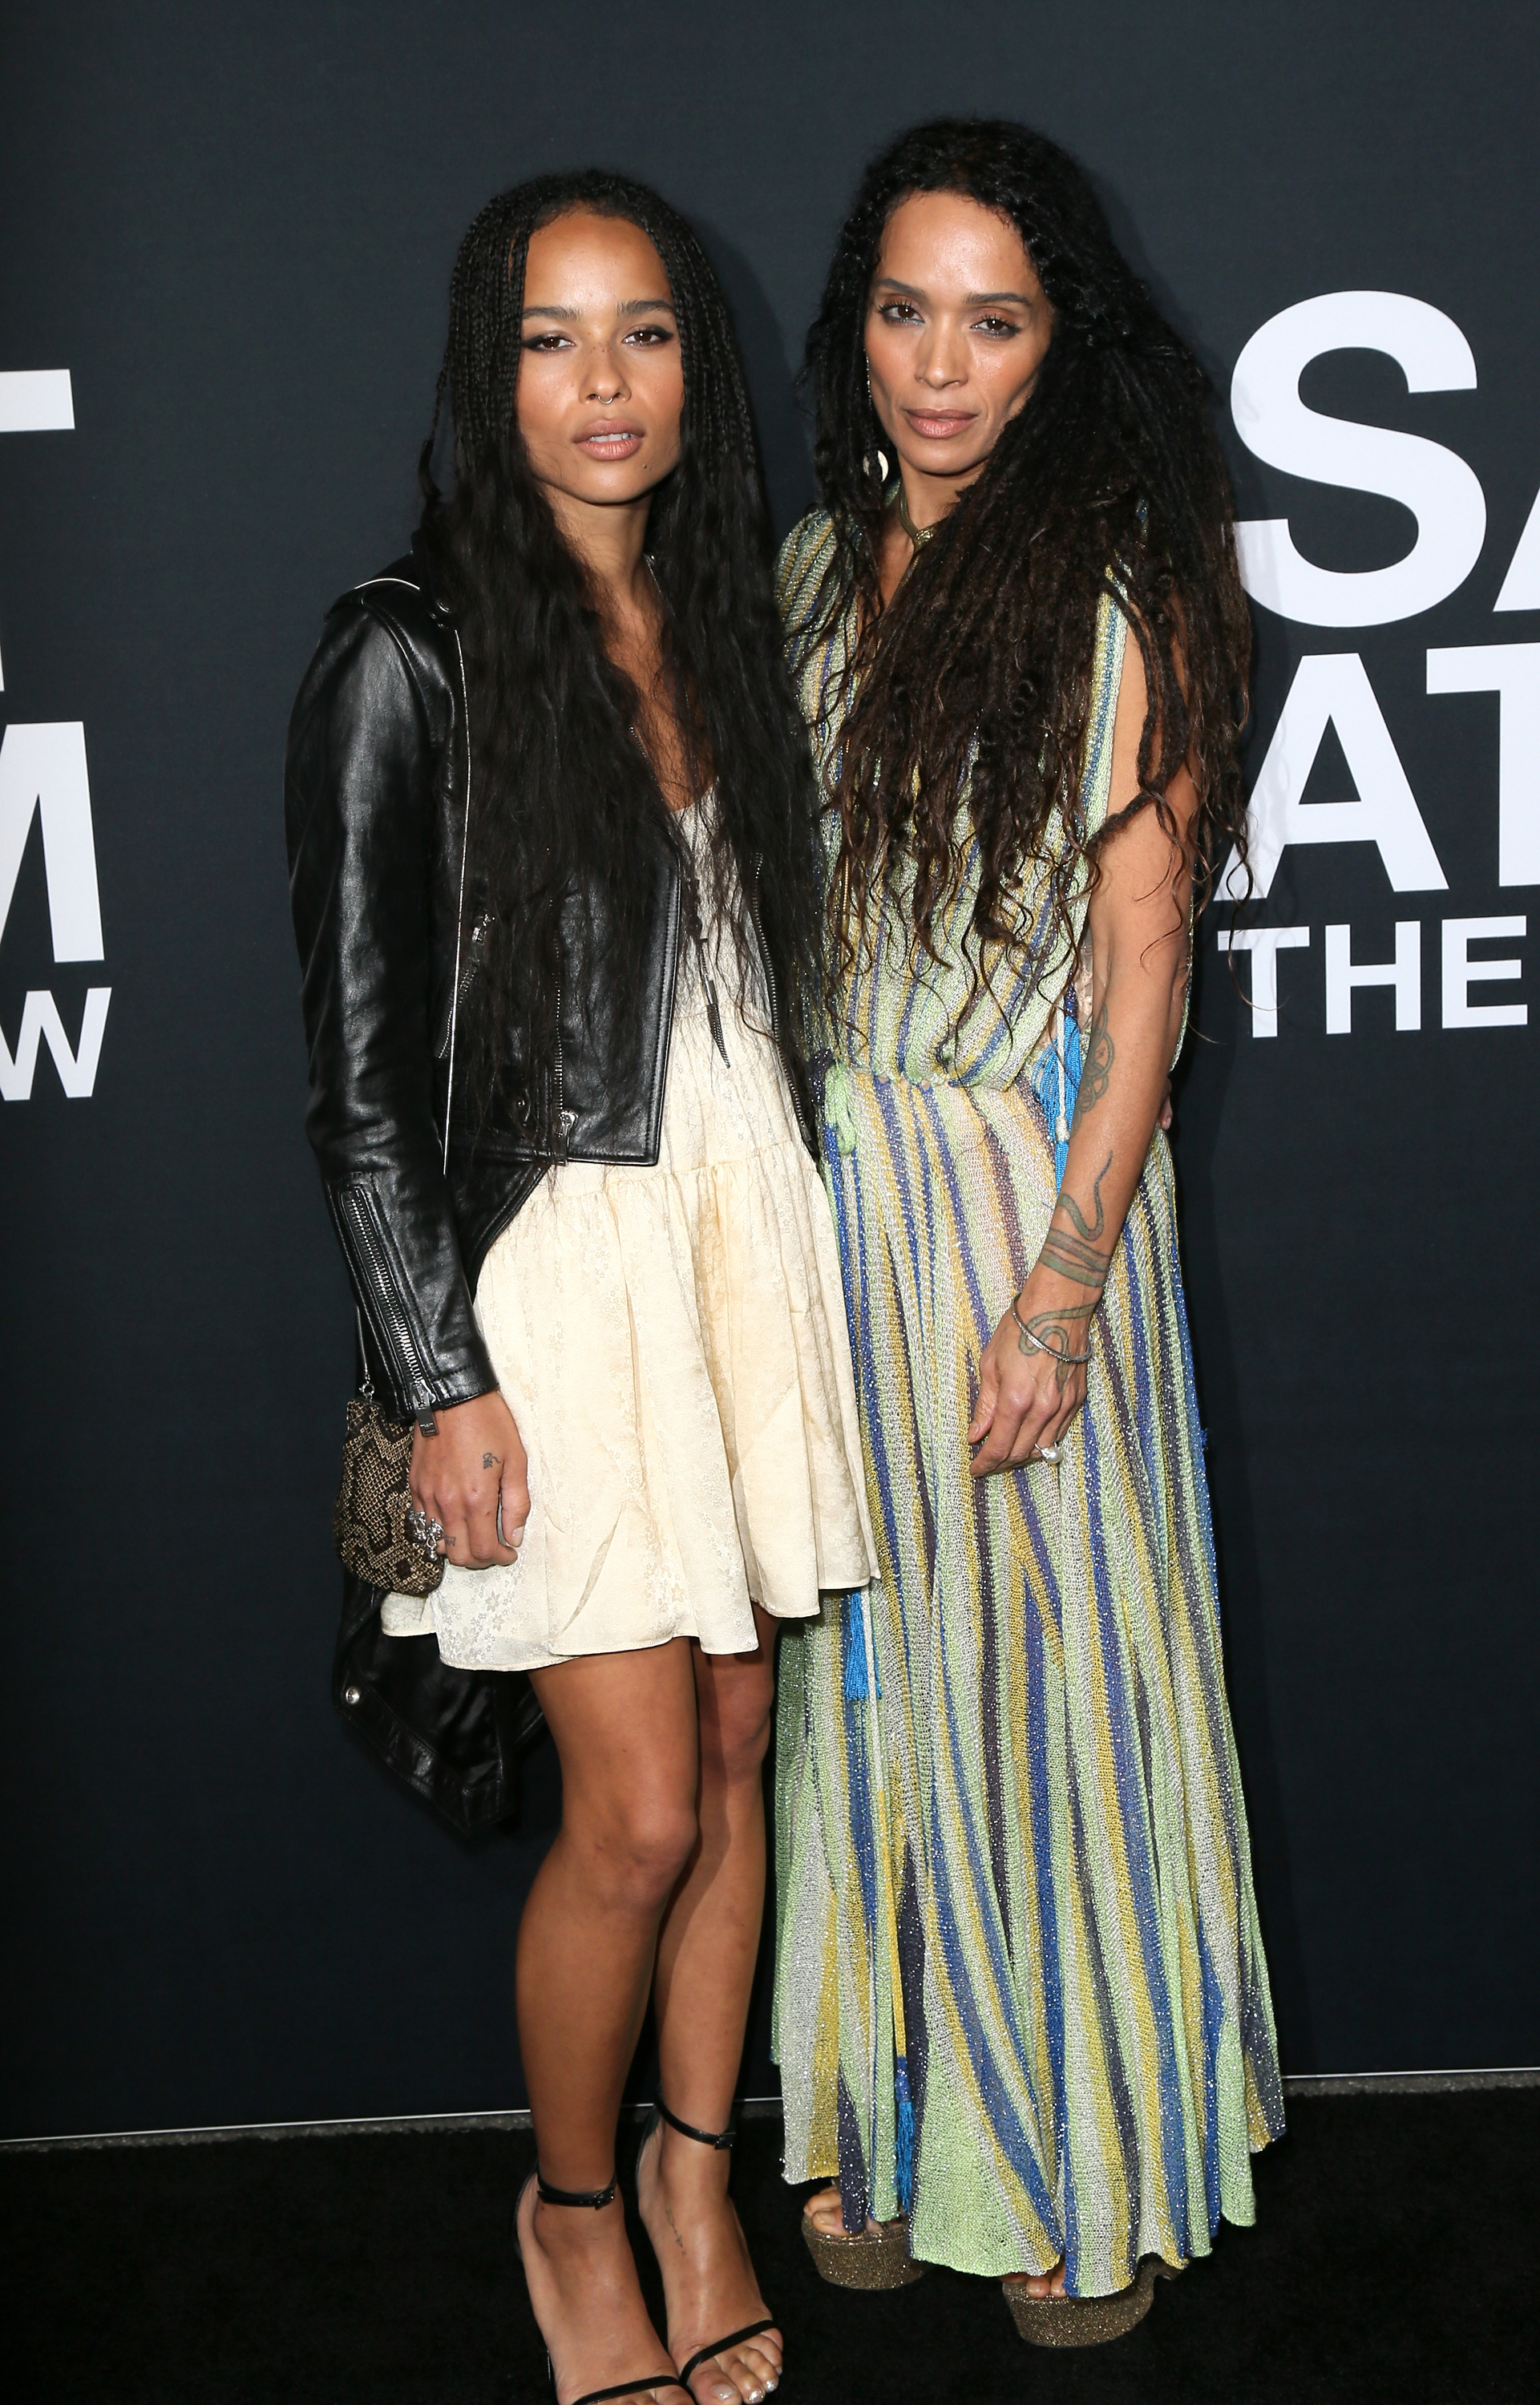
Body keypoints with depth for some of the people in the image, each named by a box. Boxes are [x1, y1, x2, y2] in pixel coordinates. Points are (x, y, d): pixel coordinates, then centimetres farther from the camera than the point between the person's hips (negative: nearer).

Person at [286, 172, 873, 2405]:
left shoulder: (721, 620, 11)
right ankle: (572, 2205, 25)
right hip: (558, 1252, -6)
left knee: (736, 1748, 12)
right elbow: (361, 1060, -9)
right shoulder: (412, 654, -8)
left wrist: (778, 1239, 14)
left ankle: (700, 2178, 32)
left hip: (750, 1222, 6)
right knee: (639, 1808, -2)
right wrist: (438, 1373, -12)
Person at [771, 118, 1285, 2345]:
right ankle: (893, 2107, 33)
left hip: (1032, 1181, -5)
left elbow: (1144, 968, -11)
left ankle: (1093, 2161, 27)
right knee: (864, 1652, 14)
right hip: (826, 1186, 5)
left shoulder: (1117, 599, -9)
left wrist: (1060, 1288, -15)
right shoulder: (812, 572, 7)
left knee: (1045, 1656, 6)